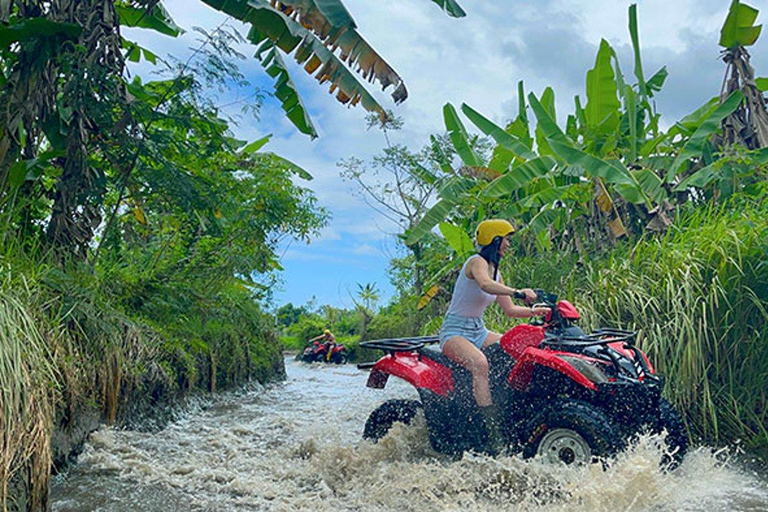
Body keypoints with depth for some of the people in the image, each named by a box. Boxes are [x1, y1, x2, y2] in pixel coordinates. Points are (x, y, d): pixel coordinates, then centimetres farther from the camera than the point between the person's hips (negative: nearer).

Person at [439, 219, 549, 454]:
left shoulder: (495, 270, 14)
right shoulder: (477, 261, -11)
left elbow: (509, 310, 14)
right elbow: (485, 284, -35)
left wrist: (533, 311, -3)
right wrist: (518, 291, -48)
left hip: (479, 331, 9)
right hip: (455, 331, -9)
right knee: (480, 363, -36)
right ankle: (494, 433, -38)